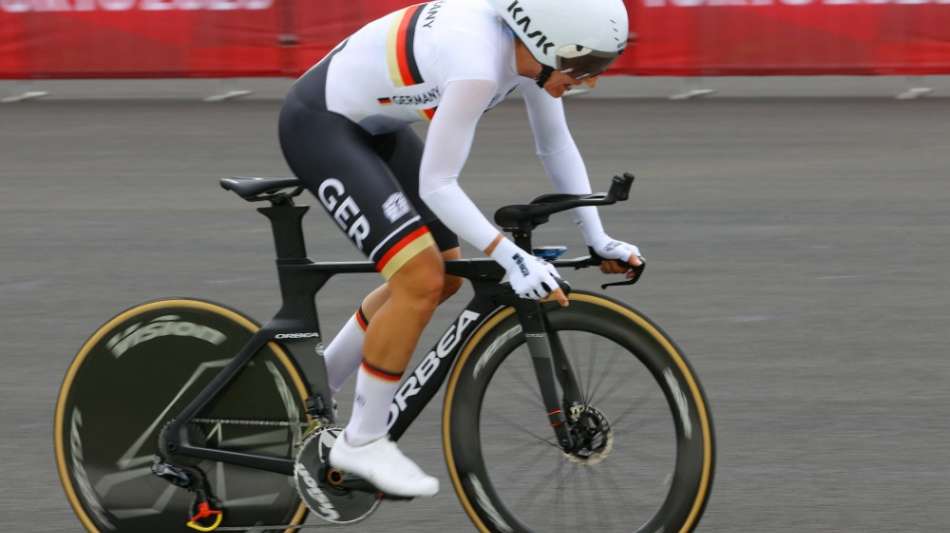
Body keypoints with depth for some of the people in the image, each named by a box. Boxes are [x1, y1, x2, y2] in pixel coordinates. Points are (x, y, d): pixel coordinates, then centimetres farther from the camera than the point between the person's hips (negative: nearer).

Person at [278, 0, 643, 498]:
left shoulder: (528, 45, -9)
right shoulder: (478, 62, -34)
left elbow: (556, 146, 4)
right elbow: (436, 184, -30)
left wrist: (599, 240, -2)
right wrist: (512, 258, -35)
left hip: (375, 126, 9)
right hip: (318, 125, -9)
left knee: (446, 274, 12)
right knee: (421, 280, -17)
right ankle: (363, 441, -2)